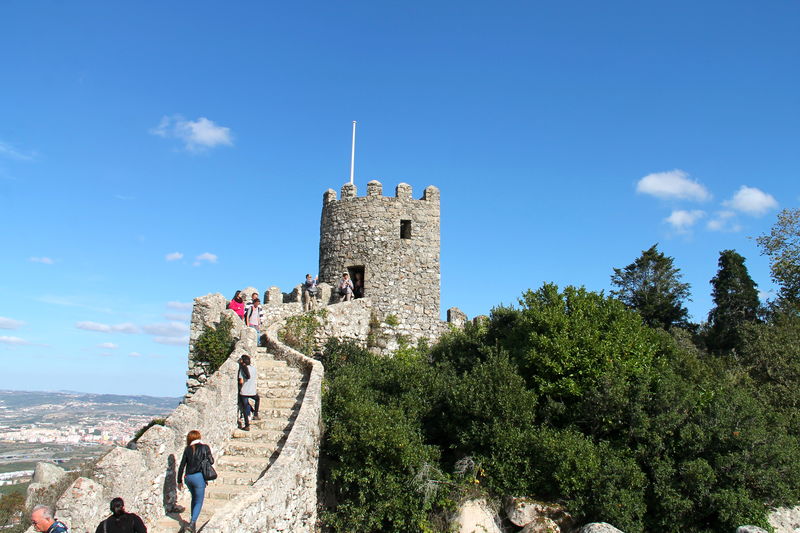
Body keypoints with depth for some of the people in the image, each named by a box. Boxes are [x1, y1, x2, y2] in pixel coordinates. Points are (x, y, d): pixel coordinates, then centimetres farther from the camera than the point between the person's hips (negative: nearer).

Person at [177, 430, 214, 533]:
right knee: (199, 502, 3)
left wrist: (179, 481, 13)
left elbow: (182, 466, 5)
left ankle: (193, 520, 29)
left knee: (194, 498, 25)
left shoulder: (187, 449, 4)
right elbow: (211, 461, -1)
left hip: (188, 477, 4)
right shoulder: (204, 447, -4)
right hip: (199, 477, -4)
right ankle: (193, 522, -14)